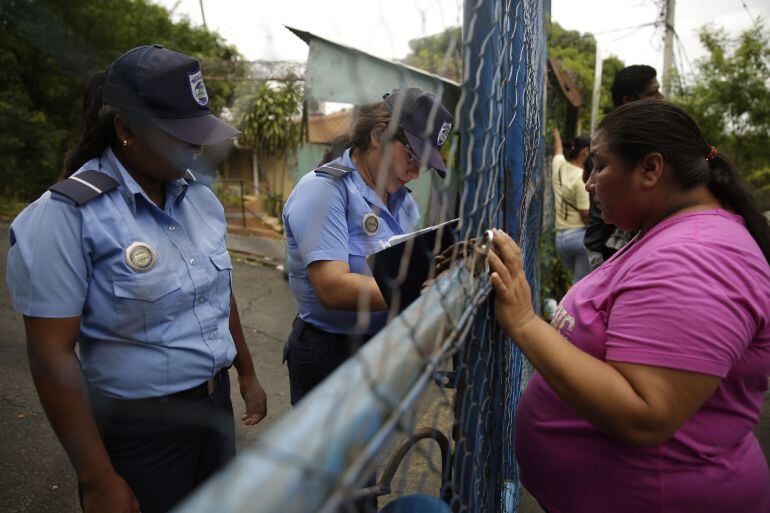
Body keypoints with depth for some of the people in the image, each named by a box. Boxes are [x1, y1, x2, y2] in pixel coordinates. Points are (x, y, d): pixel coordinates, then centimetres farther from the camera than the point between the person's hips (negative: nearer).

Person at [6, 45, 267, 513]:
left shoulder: (200, 196, 1)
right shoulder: (68, 214, -17)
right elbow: (52, 354, -17)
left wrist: (248, 375, 17)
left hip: (216, 405, 6)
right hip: (136, 430, -5)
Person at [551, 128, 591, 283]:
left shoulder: (559, 166, 7)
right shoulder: (582, 177, -14)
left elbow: (558, 150, 31)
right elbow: (586, 214, -16)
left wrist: (556, 135, 50)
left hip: (561, 238, 7)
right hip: (581, 235, -7)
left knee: (580, 282, 17)